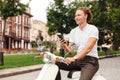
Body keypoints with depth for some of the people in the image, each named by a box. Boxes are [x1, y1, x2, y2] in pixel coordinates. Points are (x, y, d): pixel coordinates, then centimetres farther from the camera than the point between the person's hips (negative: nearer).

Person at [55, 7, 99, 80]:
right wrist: (64, 45, -14)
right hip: (78, 60, 6)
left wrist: (74, 58, -33)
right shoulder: (73, 31, 12)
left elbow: (88, 48, -20)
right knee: (55, 63, -13)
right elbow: (70, 51, 8)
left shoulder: (93, 29, -6)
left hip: (91, 61, -6)